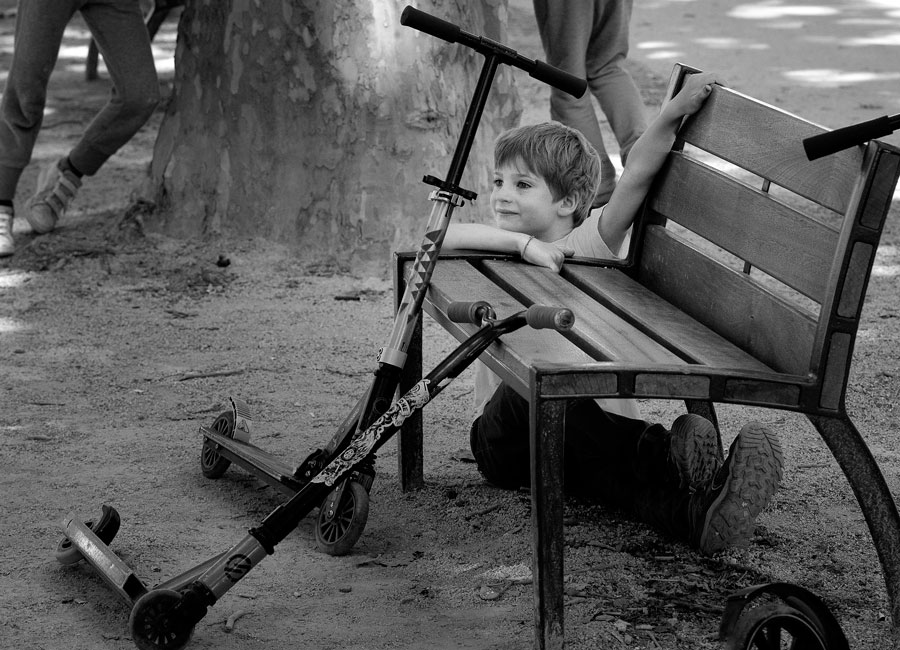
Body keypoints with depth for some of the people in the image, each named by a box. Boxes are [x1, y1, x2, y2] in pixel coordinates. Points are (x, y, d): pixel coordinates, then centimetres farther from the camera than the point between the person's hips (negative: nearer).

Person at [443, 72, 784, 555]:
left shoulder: (592, 242, 8)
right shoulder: (501, 253, 8)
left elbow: (637, 175, -6)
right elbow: (441, 236, -14)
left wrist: (675, 112, -19)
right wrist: (523, 243, -20)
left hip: (597, 423, 0)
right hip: (507, 437, 0)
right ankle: (660, 451, -51)